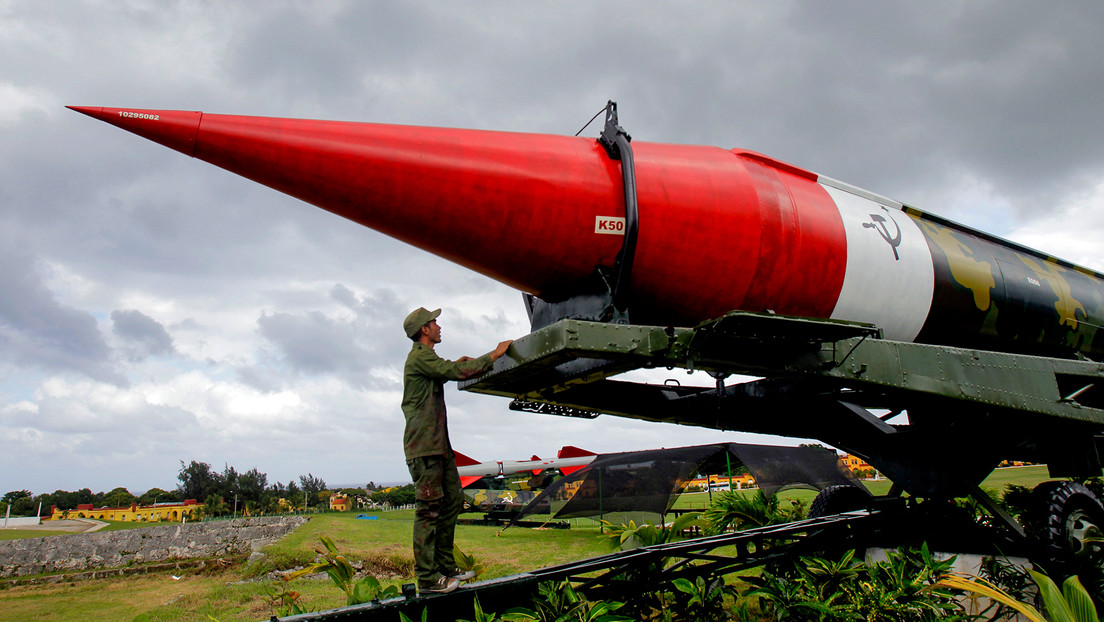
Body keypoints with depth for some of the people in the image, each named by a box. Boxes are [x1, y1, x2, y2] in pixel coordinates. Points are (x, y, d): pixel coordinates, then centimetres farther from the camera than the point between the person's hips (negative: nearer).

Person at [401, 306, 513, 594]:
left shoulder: (425, 358, 20)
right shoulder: (420, 357, -12)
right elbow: (458, 372, -20)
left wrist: (456, 363, 24)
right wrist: (494, 354, -11)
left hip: (439, 445, 10)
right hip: (424, 445, -10)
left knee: (453, 501, 12)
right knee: (429, 510, -8)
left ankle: (446, 567, 19)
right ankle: (427, 578, -3)